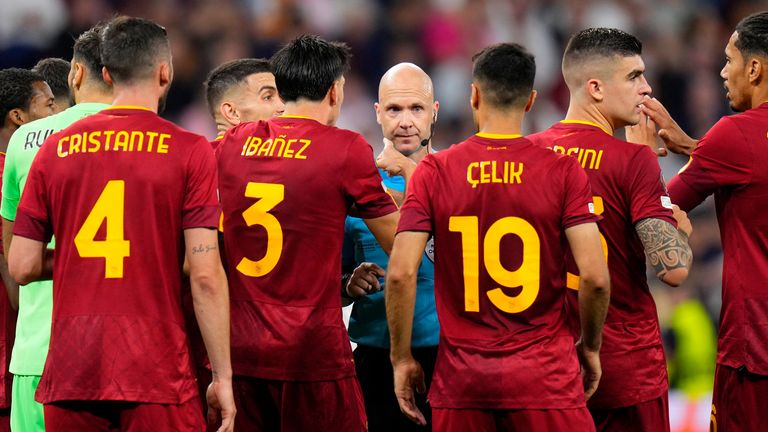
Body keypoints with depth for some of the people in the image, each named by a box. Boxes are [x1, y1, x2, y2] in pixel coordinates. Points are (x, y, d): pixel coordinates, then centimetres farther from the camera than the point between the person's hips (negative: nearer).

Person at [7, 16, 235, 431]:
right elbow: (205, 276, -8)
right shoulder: (189, 151, -3)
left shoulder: (56, 149, 7)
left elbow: (22, 267, 7)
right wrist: (223, 377, -3)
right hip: (157, 378, -3)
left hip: (69, 373, 3)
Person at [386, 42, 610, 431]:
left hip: (461, 380, 2)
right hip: (544, 377, -1)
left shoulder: (434, 172, 0)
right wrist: (590, 346, 8)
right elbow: (594, 277, -9)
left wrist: (402, 359, 4)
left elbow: (401, 273, -7)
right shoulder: (563, 171, -3)